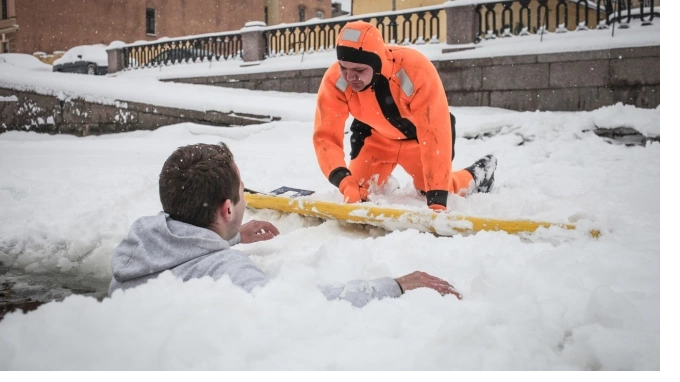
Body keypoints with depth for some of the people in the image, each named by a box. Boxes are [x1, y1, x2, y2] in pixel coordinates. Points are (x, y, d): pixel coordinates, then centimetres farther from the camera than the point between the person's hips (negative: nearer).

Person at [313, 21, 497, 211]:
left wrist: (437, 198, -45)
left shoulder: (416, 70, -41)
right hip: (377, 135, 3)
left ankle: (477, 176, 26)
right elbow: (326, 136, -31)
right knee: (358, 190, -4)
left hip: (420, 134, -2)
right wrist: (344, 181, -49)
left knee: (433, 192, -4)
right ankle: (383, 180, 32)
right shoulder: (335, 80, -31)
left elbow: (435, 136, -42)